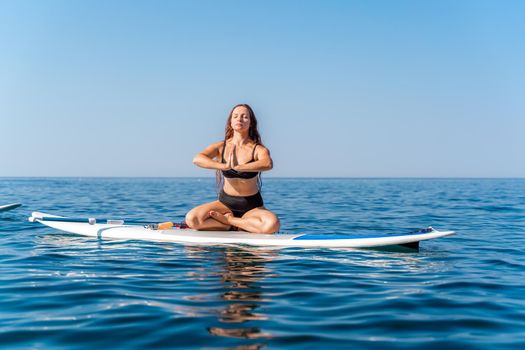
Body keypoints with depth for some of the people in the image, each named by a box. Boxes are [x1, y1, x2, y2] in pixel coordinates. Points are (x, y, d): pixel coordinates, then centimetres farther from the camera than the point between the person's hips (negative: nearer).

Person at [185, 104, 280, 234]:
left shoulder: (258, 149, -8)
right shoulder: (221, 147, -2)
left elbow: (268, 164, -33)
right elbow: (197, 159, -21)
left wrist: (237, 167, -42)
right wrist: (225, 166, -35)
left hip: (252, 206, -1)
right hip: (226, 203, 1)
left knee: (272, 224, -33)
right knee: (191, 219, -23)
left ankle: (226, 220, -11)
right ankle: (235, 227, -5)